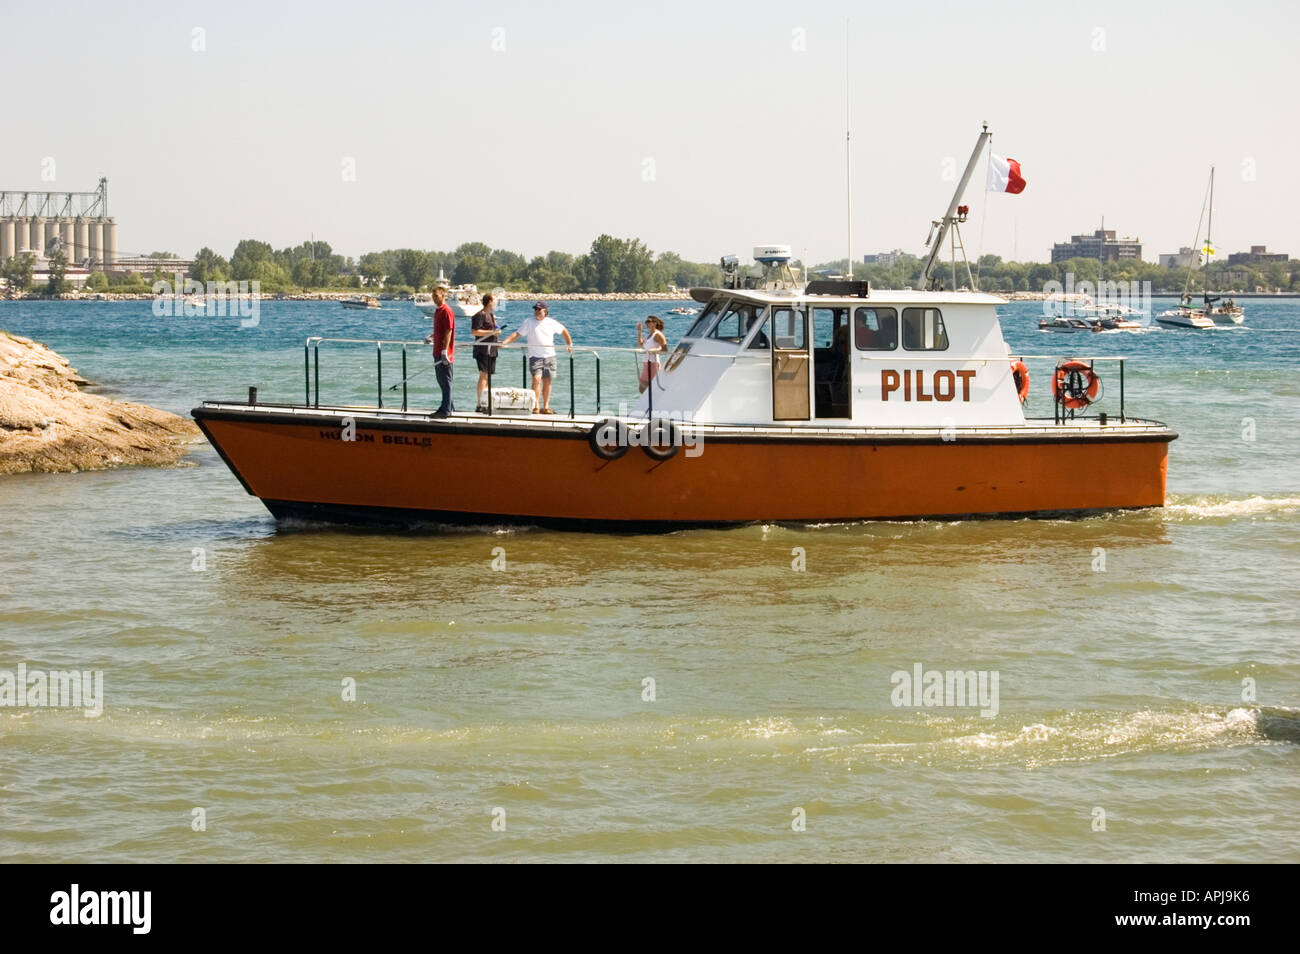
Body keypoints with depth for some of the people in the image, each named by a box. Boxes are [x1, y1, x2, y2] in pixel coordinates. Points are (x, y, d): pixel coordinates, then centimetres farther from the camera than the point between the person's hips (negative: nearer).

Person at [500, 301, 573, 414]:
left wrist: (569, 344, 23)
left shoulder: (551, 323, 8)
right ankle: (536, 407, -15)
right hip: (535, 356, -3)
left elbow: (564, 330, 23)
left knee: (547, 381, 4)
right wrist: (506, 341, -18)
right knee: (536, 379, -17)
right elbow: (517, 334, -4)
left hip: (549, 356, 3)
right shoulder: (528, 322, 2)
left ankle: (545, 407, 12)